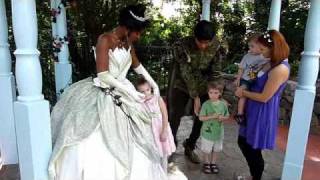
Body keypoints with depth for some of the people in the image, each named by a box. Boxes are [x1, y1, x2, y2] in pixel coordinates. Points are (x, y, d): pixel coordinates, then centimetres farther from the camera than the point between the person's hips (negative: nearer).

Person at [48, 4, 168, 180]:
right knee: (94, 148, -5)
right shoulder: (105, 39, -13)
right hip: (102, 97, -7)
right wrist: (130, 92, -16)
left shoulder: (127, 43, 8)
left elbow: (137, 65, 24)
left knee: (130, 149, 9)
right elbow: (103, 75, -20)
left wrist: (153, 84, 20)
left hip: (122, 97, 7)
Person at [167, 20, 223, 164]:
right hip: (181, 85, -3)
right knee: (174, 117, -4)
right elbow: (186, 73, -24)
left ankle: (189, 147, 30)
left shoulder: (215, 46, -13)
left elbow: (215, 71, -6)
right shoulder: (182, 46, -23)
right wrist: (195, 97, -23)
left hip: (203, 86, 4)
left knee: (201, 118, 7)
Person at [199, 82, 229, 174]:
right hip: (207, 131, -3)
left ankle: (213, 163, 39)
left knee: (216, 149, 19)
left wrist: (222, 118, -17)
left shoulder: (223, 104, -6)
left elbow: (227, 116, 5)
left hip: (218, 131, 3)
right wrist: (211, 116, -27)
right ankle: (206, 163, 34)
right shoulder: (206, 104, -16)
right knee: (206, 150, 12)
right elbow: (201, 118, -16)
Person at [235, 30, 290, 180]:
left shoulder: (280, 69, -26)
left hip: (262, 114, -10)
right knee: (243, 142, 22)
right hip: (255, 111, 10)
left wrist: (243, 92, -9)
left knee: (254, 150, 9)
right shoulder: (275, 63, 5)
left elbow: (264, 97, -22)